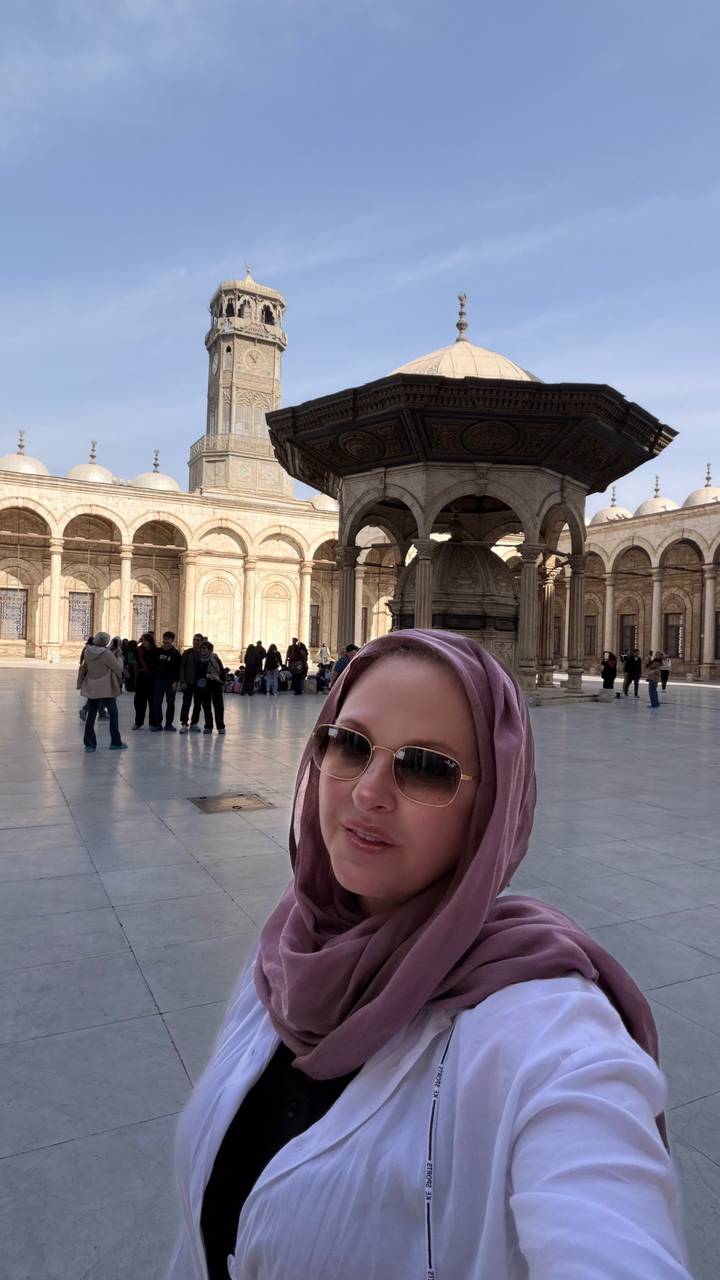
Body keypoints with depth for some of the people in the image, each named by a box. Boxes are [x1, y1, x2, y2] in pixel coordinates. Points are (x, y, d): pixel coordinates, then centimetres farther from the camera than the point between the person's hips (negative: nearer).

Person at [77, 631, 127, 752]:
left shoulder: (88, 651, -3)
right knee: (113, 714, 10)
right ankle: (116, 742, 15)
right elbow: (118, 668, -11)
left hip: (91, 688, 5)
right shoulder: (107, 654, -21)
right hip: (106, 689, -5)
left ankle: (89, 743, 9)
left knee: (91, 715, 10)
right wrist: (118, 656, 3)